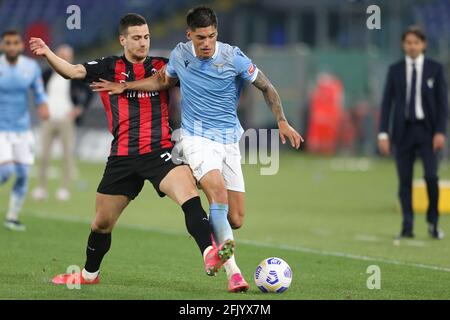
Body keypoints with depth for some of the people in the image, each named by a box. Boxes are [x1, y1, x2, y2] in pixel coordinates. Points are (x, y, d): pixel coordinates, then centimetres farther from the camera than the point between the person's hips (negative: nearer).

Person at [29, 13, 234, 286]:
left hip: (160, 151, -1)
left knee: (189, 194, -29)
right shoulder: (109, 67, 7)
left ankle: (210, 255, -42)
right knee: (102, 222, 12)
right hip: (123, 158, 1)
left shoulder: (163, 67, 9)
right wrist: (47, 53, -21)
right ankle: (89, 274, 36)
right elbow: (73, 71, -5)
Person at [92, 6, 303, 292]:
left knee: (235, 221, -2)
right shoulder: (180, 54, -2)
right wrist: (124, 86, 18)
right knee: (218, 192, -29)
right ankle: (233, 272, -35)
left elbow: (266, 87, 3)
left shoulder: (233, 57, -9)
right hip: (197, 138, -1)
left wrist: (282, 122, -5)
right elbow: (164, 80, 21)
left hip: (229, 140, 1)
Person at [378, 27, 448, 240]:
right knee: (404, 180, 1)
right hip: (403, 130, 2)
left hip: (426, 129, -1)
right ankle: (407, 227, 7)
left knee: (431, 176, -12)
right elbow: (387, 102, 6)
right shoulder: (395, 70, 6)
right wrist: (383, 133, -2)